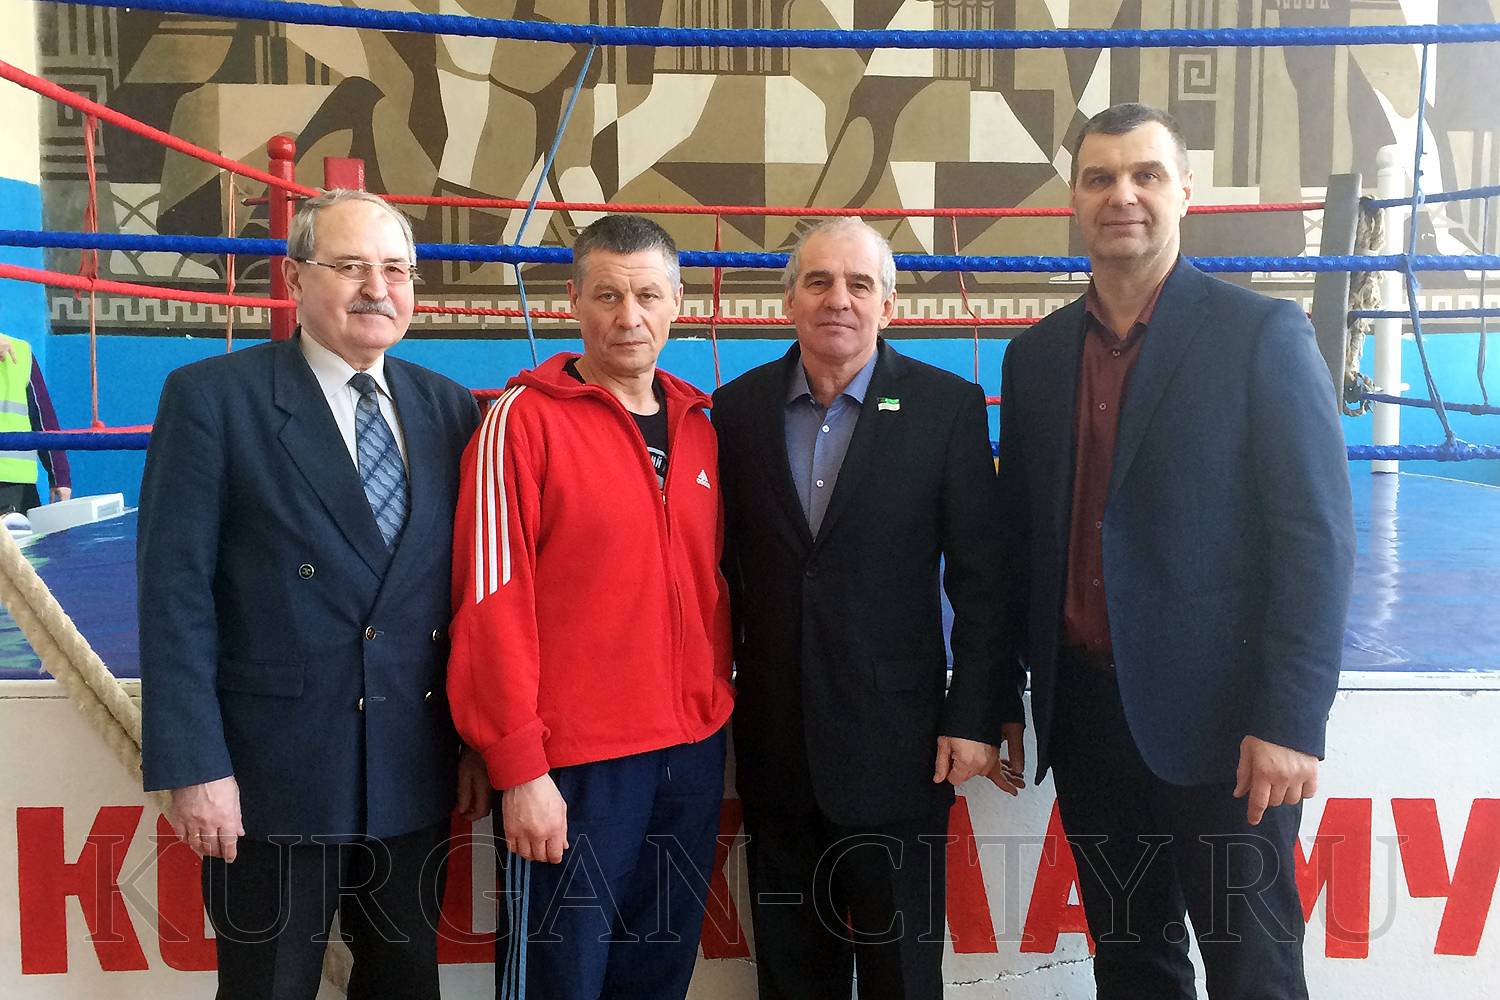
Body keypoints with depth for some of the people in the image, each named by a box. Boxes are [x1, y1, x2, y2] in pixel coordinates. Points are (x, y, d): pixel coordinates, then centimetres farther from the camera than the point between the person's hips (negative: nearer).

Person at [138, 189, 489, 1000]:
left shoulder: (447, 408, 6)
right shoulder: (211, 397, -6)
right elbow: (175, 591, -10)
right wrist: (192, 766, -14)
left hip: (415, 775, 4)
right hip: (273, 777, -4)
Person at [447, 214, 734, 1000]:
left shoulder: (698, 426, 9)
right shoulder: (524, 418, -9)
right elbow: (491, 604, -13)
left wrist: (718, 702, 7)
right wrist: (519, 766, -14)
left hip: (694, 752, 6)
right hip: (573, 765, -5)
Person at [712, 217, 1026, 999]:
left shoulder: (948, 406, -4)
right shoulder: (739, 407, 4)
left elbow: (981, 576, -5)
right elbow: (723, 566, 7)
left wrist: (976, 715, -8)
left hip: (896, 744, -2)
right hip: (775, 745, 3)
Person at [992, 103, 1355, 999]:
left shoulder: (1264, 335, -5)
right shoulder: (1036, 355, 8)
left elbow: (1316, 537, -10)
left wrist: (1291, 721, -15)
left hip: (1216, 715, -4)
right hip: (1084, 711, 4)